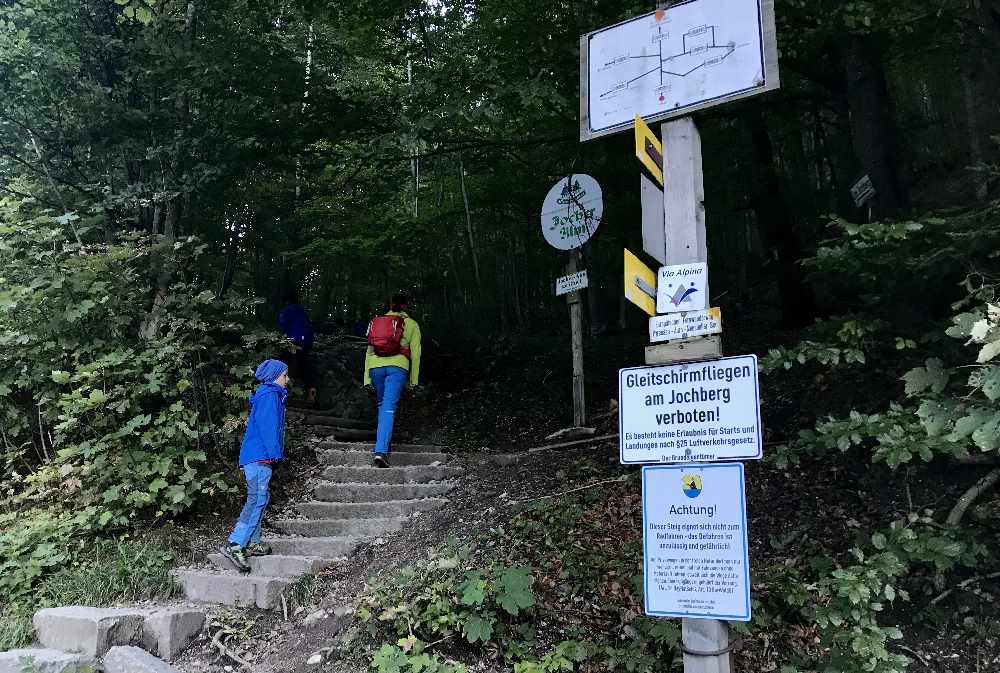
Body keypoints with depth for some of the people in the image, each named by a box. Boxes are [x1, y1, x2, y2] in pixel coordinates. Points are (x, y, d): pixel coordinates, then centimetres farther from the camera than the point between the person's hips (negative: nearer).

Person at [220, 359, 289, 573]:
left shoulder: (266, 395, 21)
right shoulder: (270, 395, -9)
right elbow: (267, 426, -18)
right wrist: (276, 453, -19)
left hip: (253, 457, 11)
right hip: (260, 456, -11)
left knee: (258, 499, 12)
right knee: (258, 500, -13)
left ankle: (252, 543, 16)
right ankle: (234, 545, -16)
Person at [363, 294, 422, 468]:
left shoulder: (377, 321, 20)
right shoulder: (411, 324, 12)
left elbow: (369, 351, 17)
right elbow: (415, 354, 7)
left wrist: (367, 378, 17)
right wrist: (414, 379, 10)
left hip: (375, 367, 3)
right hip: (397, 367, -3)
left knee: (382, 405, 23)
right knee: (389, 408, -9)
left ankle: (384, 442, 28)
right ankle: (381, 451, -21)